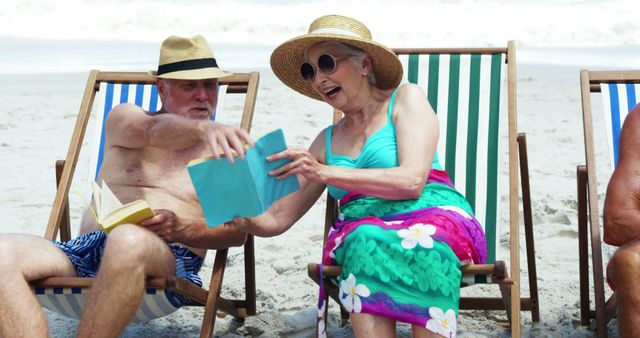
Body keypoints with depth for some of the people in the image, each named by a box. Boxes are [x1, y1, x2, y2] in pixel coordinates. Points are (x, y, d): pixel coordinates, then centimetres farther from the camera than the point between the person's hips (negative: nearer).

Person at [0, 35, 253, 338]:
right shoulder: (124, 118, 18)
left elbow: (238, 232, 7)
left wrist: (182, 230, -13)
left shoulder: (225, 148, 16)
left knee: (129, 239, -39)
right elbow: (154, 131, -7)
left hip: (170, 258, -2)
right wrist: (203, 128, -30)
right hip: (86, 252, 3)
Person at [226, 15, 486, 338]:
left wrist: (326, 173, -12)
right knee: (366, 241, -34)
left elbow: (412, 181, -7)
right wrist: (244, 219, -6)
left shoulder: (405, 99, 10)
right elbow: (277, 219, 18)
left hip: (434, 217, -2)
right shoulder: (327, 141, 23)